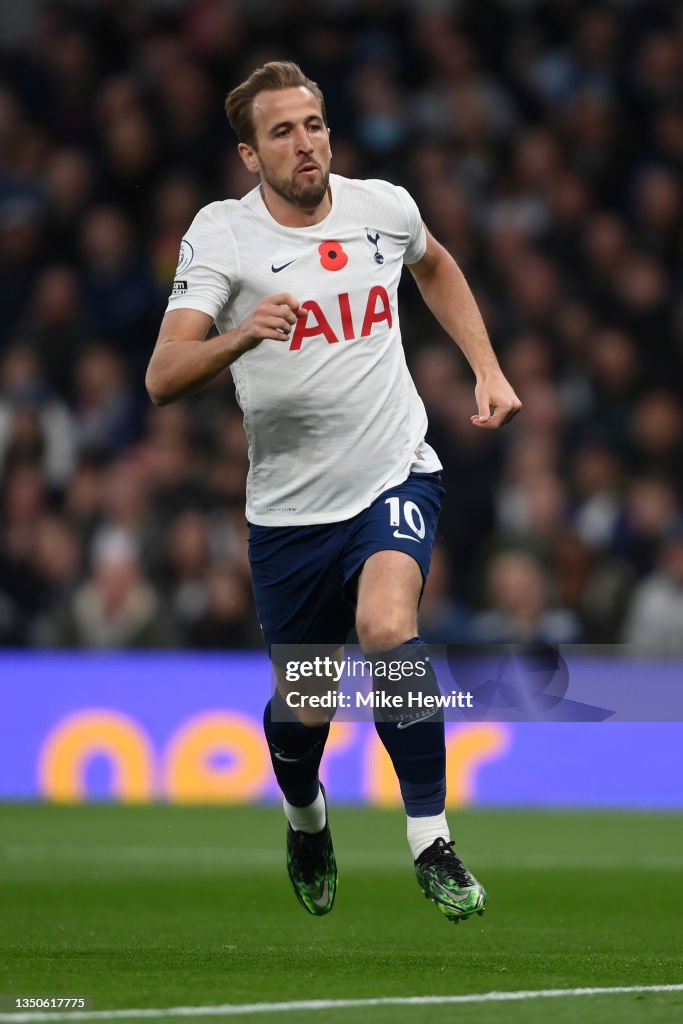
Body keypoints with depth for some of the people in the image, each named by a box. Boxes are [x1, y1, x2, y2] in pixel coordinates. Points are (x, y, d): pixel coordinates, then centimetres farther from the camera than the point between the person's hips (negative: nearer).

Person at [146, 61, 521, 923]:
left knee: (386, 625, -29)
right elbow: (162, 379, -21)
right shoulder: (221, 234, -10)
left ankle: (431, 840, -19)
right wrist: (241, 335, -39)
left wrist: (487, 369, 17)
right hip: (288, 508, 0)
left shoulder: (384, 206, -1)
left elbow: (435, 267, 25)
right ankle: (304, 815, 46)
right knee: (300, 707, 10)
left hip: (394, 474, 0)